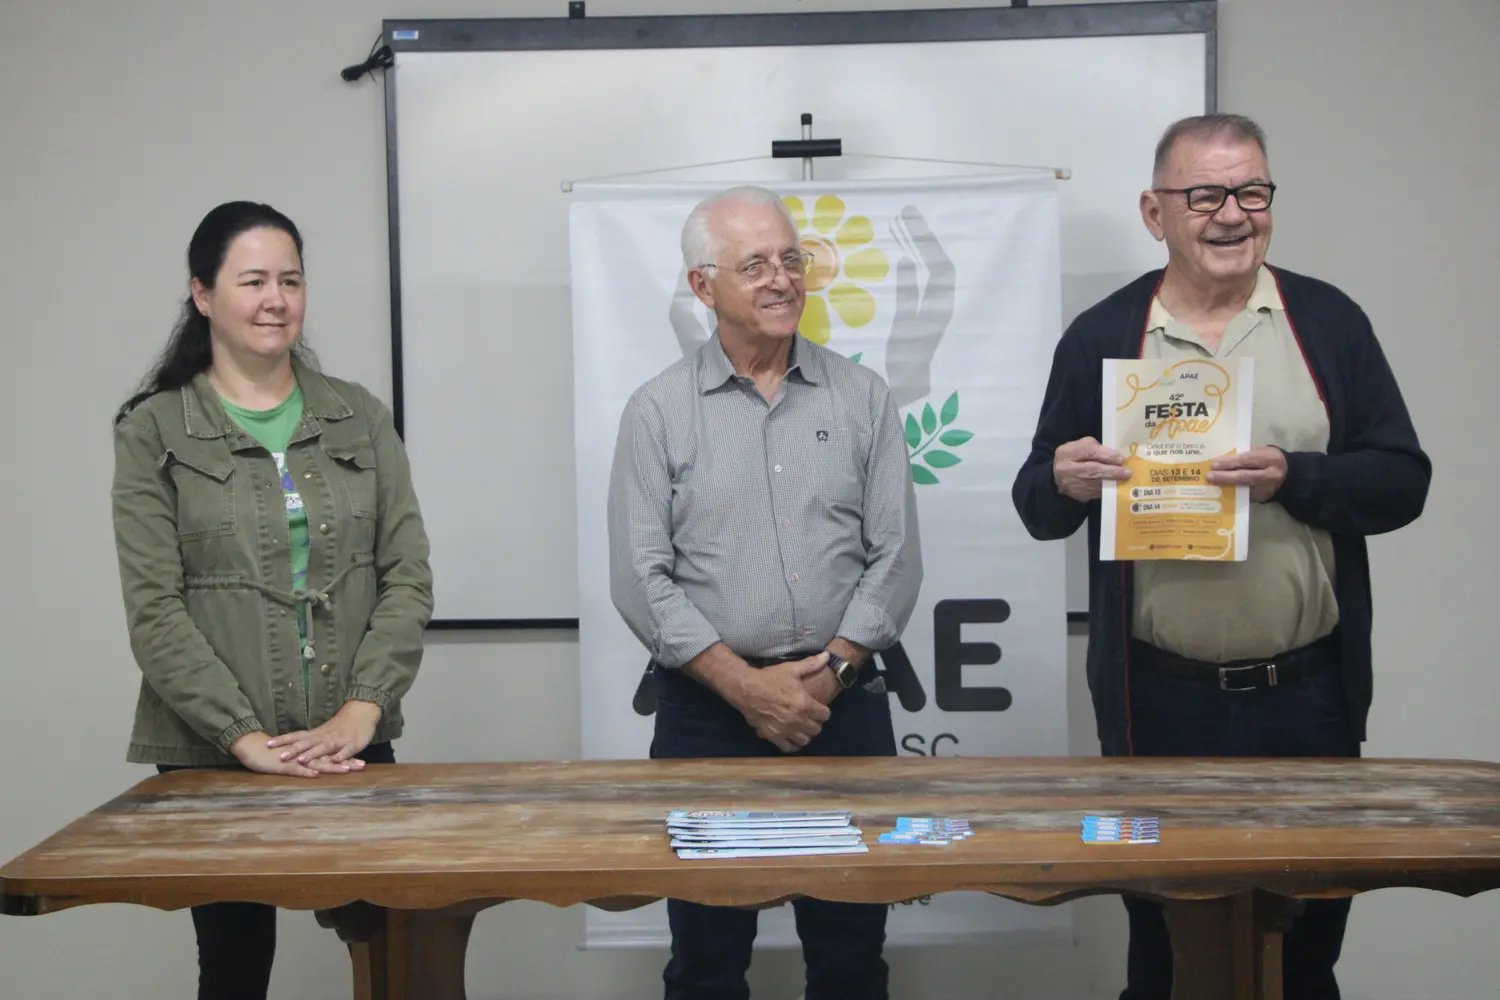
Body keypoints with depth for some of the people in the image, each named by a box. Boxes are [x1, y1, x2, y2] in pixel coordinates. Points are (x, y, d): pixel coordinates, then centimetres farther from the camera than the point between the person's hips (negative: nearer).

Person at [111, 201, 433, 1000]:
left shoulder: (360, 418, 8)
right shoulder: (153, 431, 0)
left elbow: (408, 577, 2)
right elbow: (154, 610, -7)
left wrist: (361, 711, -11)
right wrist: (245, 737, -16)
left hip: (354, 745, 2)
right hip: (213, 756, -2)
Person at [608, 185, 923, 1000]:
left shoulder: (861, 397, 5)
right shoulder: (659, 410, 0)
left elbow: (896, 557, 2)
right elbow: (640, 580, -6)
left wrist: (830, 668, -10)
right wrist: (746, 685, -12)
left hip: (844, 704, 1)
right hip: (707, 710, -1)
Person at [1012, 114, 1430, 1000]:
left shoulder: (1328, 321, 3)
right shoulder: (1101, 336, 2)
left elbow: (1402, 481, -1)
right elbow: (1039, 509, 4)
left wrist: (1296, 477, -19)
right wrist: (1064, 482, -19)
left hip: (1308, 695, 1)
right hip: (1161, 700, 0)